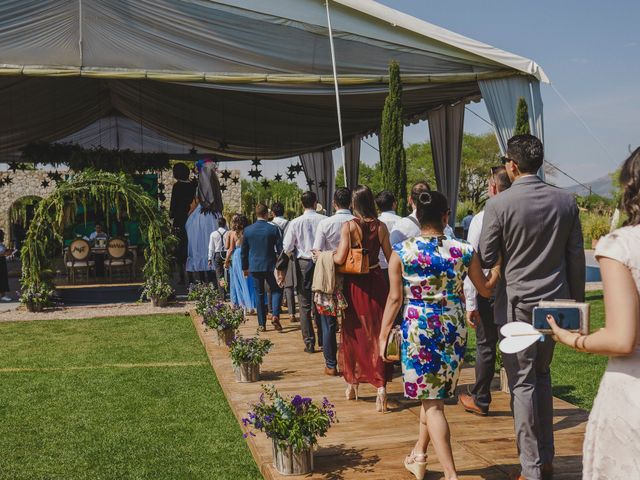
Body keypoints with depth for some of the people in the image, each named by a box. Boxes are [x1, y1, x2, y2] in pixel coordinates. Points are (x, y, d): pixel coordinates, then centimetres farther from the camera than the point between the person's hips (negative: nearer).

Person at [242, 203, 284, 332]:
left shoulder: (248, 230, 0)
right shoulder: (274, 229, -6)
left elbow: (244, 251, 7)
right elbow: (280, 249, -4)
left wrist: (245, 267, 16)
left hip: (254, 267, 2)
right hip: (270, 266, -2)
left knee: (259, 294, 8)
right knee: (276, 290, 13)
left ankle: (262, 324, 9)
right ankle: (275, 315, -8)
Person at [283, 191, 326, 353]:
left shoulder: (295, 223, -8)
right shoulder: (325, 220, -9)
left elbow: (287, 247, -4)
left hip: (303, 263, -1)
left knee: (305, 305, 6)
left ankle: (309, 343, 6)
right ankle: (323, 340, 20)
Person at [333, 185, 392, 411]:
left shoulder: (349, 226, -11)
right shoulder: (381, 226, -3)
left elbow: (340, 259, -15)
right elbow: (391, 258, 2)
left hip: (355, 284, -1)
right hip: (376, 281, 1)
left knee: (353, 333, 15)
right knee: (377, 333, 7)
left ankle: (352, 383, 27)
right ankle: (381, 387, -3)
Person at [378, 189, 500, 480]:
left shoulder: (401, 252, -8)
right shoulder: (464, 251, -4)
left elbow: (395, 298, -6)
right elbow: (486, 289, 6)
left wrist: (383, 335, 3)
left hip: (417, 329, -3)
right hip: (453, 330, 3)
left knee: (432, 402, 3)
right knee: (435, 393, 21)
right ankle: (419, 456, 38)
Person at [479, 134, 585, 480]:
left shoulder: (499, 204, -12)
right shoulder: (566, 201, 2)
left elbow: (485, 258, -8)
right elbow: (576, 257, 6)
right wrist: (576, 299, 14)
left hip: (517, 302, -5)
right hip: (555, 300, 5)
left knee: (522, 382, 3)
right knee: (542, 375, 19)